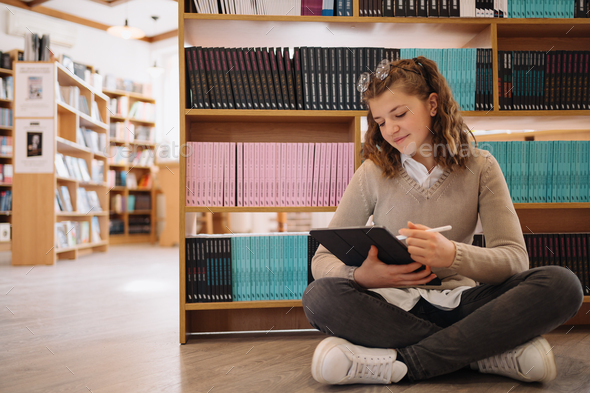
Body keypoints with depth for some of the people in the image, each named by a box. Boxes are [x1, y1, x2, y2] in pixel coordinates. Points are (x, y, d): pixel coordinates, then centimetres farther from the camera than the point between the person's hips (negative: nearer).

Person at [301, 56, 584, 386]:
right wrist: (361, 276, -26)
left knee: (562, 285, -23)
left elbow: (516, 259, -7)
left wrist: (453, 254, -29)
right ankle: (493, 353, -23)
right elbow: (323, 258, -2)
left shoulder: (479, 167, 2)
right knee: (319, 296, -29)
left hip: (459, 303, 1)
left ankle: (401, 362, -25)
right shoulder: (373, 174, 0)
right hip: (394, 306, 0)